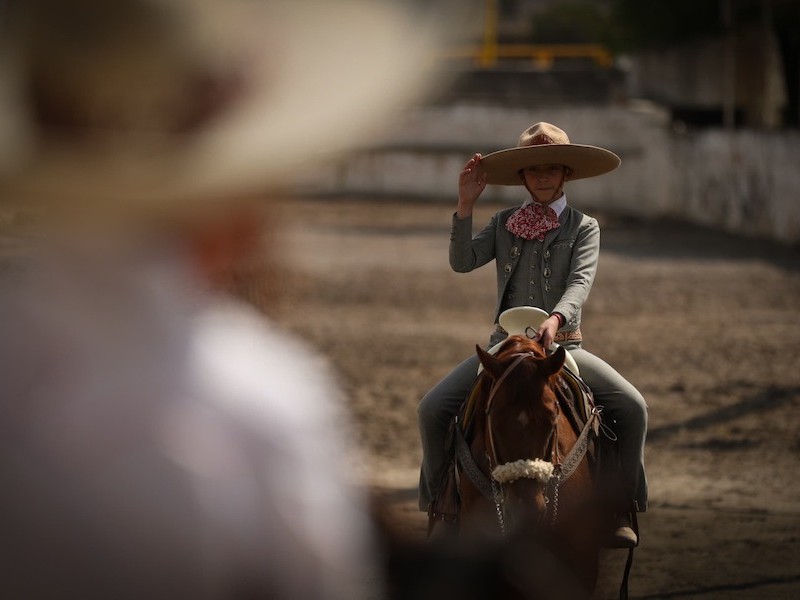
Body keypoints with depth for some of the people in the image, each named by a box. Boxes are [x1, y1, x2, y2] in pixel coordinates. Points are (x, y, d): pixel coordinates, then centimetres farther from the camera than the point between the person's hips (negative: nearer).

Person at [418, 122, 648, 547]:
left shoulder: (583, 228, 3)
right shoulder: (504, 224, 9)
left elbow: (580, 281, -14)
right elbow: (462, 262, -5)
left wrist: (556, 318, -34)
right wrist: (466, 205, -16)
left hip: (562, 345, -1)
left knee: (631, 408, -21)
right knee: (433, 408, -16)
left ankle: (621, 510, -7)